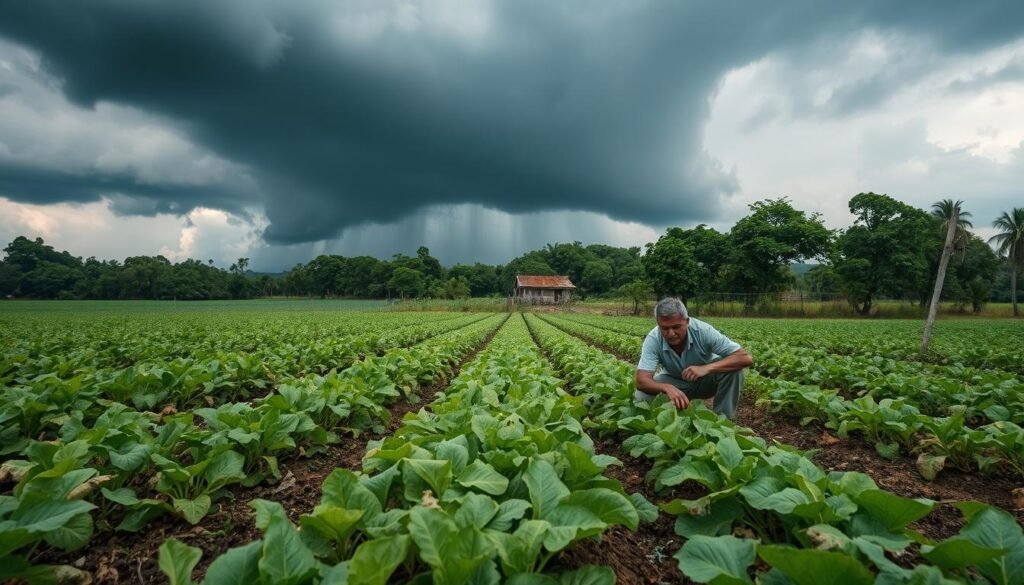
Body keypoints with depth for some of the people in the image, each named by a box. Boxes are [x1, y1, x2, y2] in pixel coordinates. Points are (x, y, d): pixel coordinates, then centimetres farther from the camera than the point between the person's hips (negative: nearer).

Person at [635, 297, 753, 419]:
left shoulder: (703, 331, -30)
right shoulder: (653, 339, -28)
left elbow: (746, 358, -33)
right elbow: (641, 381, -34)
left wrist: (707, 368, -47)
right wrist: (667, 388, -55)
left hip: (704, 380, 0)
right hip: (673, 382, 0)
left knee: (732, 369, -30)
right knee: (641, 396, -27)